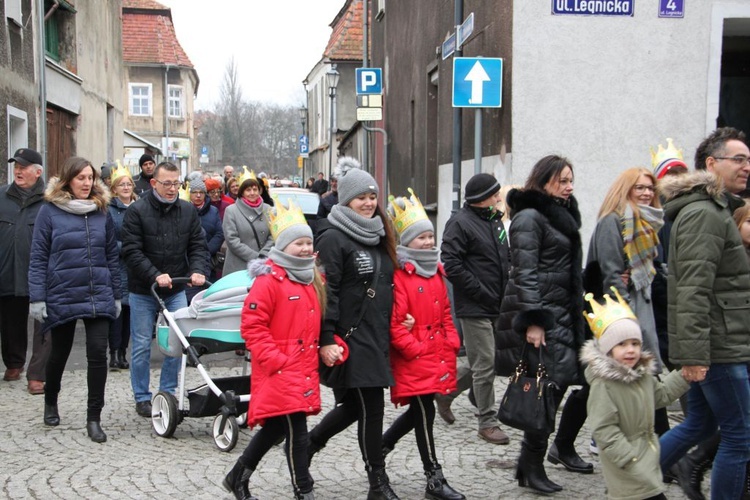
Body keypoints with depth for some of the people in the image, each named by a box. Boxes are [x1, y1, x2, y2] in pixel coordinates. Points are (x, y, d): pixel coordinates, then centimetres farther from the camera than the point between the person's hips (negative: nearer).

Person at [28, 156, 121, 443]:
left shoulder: (102, 212, 6)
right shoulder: (50, 212, -3)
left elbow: (112, 256, 11)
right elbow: (38, 257, -4)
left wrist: (116, 295, 10)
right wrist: (37, 298, -9)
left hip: (98, 297, 2)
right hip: (62, 298, -2)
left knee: (98, 354, -7)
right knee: (60, 353, 14)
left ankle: (94, 418, 4)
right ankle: (50, 401, 42)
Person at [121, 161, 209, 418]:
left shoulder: (188, 211, 3)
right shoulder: (137, 211, -9)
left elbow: (198, 246, 3)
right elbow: (132, 251, -14)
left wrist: (198, 271, -15)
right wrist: (155, 276, -25)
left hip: (176, 290, 3)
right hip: (142, 291, -3)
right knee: (142, 346, 5)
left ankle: (168, 393, 19)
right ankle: (142, 398, 17)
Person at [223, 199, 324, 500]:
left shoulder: (313, 279, 12)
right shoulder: (269, 280, -13)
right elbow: (252, 326, -16)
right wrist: (275, 360, -19)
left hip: (305, 370, 8)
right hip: (280, 372, -8)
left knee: (274, 428, 18)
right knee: (297, 433, -7)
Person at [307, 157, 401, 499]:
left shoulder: (378, 237, 16)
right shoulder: (333, 238, -10)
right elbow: (326, 292, -16)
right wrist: (327, 340, -20)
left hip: (377, 337, 8)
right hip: (351, 338, -8)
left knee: (355, 404, 15)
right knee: (371, 407, -5)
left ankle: (306, 446, 36)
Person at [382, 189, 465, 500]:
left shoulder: (437, 271, 13)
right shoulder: (399, 276, -14)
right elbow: (394, 323, -18)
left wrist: (451, 342, 7)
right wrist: (415, 348, -17)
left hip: (438, 354, 8)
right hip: (412, 358, -8)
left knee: (420, 411, 17)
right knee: (425, 413, -4)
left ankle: (381, 446, 39)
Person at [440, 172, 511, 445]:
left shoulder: (495, 221, 15)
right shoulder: (460, 223, -11)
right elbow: (451, 265, -18)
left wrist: (506, 290, 10)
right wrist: (481, 292, -17)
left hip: (497, 306, 8)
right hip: (475, 308, -8)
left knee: (480, 361, 15)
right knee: (485, 364, -3)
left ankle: (446, 391, 35)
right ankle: (487, 422, 8)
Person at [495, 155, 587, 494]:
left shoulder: (561, 216, 19)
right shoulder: (529, 217, -9)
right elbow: (525, 273, -17)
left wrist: (578, 312, 22)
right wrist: (532, 321, -23)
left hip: (563, 314, 9)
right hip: (540, 316, -9)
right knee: (551, 387, -10)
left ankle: (563, 447, 25)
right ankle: (531, 466, 2)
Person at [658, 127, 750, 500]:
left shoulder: (715, 211, 18)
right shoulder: (704, 214, -16)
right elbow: (693, 290, -24)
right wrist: (694, 354, -28)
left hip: (711, 345, 10)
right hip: (717, 348, -10)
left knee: (699, 423, 19)